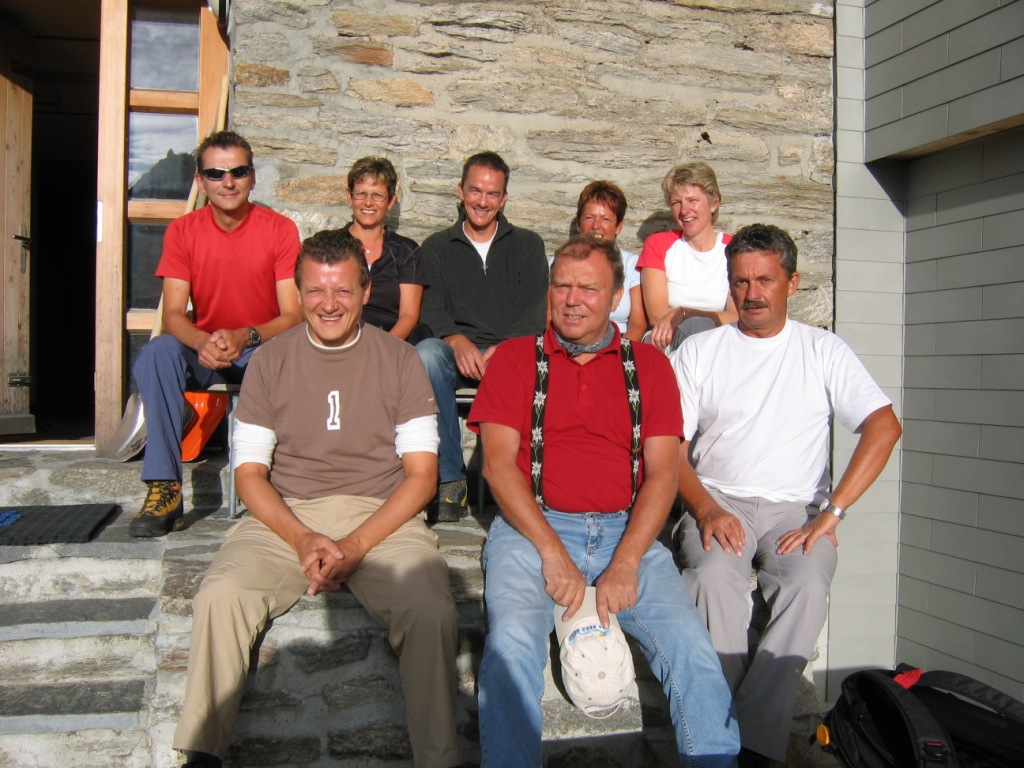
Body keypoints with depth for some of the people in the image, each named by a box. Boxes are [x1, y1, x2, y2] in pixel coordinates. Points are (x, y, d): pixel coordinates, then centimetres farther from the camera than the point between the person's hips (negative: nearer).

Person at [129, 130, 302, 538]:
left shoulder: (279, 229, -7)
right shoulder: (183, 231, -2)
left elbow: (292, 316, -12)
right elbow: (173, 315, -9)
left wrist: (244, 337, -31)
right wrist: (203, 342, -32)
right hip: (202, 351, 2)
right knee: (157, 353, -29)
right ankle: (164, 487, -26)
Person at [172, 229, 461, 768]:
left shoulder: (399, 360, 6)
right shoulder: (269, 362, 9)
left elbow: (422, 473, 1)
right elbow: (249, 472, 6)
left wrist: (356, 546, -13)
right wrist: (304, 539, -12)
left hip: (382, 518, -1)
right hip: (284, 519, 2)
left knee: (432, 613, -29)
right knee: (219, 596, -27)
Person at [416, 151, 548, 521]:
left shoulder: (528, 245, 17)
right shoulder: (437, 247, 18)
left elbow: (535, 312, 4)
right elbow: (429, 309, 3)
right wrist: (457, 341, -19)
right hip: (456, 352, 1)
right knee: (425, 353, -34)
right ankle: (449, 478, -29)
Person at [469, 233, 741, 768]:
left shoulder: (648, 364, 12)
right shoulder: (515, 358, 9)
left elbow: (662, 472, 4)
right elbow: (498, 463, -1)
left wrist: (625, 563, -11)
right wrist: (553, 552, -12)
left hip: (626, 530, 2)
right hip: (532, 527, -1)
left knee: (691, 647, -19)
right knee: (512, 643, -27)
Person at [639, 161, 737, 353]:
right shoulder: (658, 244, 7)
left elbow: (737, 318, -5)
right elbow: (657, 315, -5)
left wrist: (681, 314, -16)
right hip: (665, 346, -2)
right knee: (696, 327, -36)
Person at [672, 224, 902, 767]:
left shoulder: (822, 350, 7)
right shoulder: (698, 351, 9)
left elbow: (884, 427, -6)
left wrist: (830, 514, -15)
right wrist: (706, 510, -15)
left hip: (795, 508, 0)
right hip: (718, 502, 0)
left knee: (808, 582, -31)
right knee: (713, 574, -32)